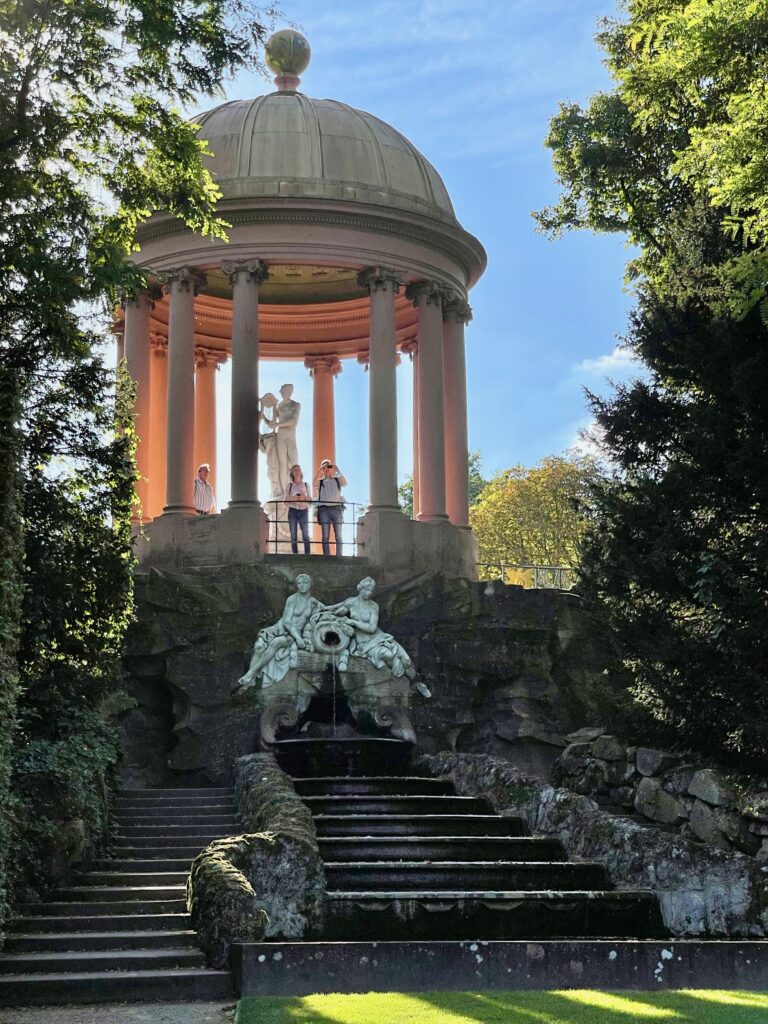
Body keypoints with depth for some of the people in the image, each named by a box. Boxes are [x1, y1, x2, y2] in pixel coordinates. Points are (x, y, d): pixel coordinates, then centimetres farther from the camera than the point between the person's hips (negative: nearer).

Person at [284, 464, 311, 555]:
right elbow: (285, 500, 4)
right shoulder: (289, 486, 10)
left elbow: (310, 500, 10)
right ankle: (295, 555, -1)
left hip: (303, 511, 0)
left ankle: (307, 554, -9)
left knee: (306, 535, -8)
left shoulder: (306, 485, 11)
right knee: (293, 536, -2)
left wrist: (304, 498, -10)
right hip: (293, 511, 0)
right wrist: (294, 498, -11)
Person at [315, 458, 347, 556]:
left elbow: (345, 484, -7)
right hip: (324, 509, 0)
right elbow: (315, 484, -9)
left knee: (338, 536, -4)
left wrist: (338, 470, -12)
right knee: (325, 536, -5)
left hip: (336, 508, 0)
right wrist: (320, 470, -14)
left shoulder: (337, 480, 15)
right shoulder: (320, 481, 14)